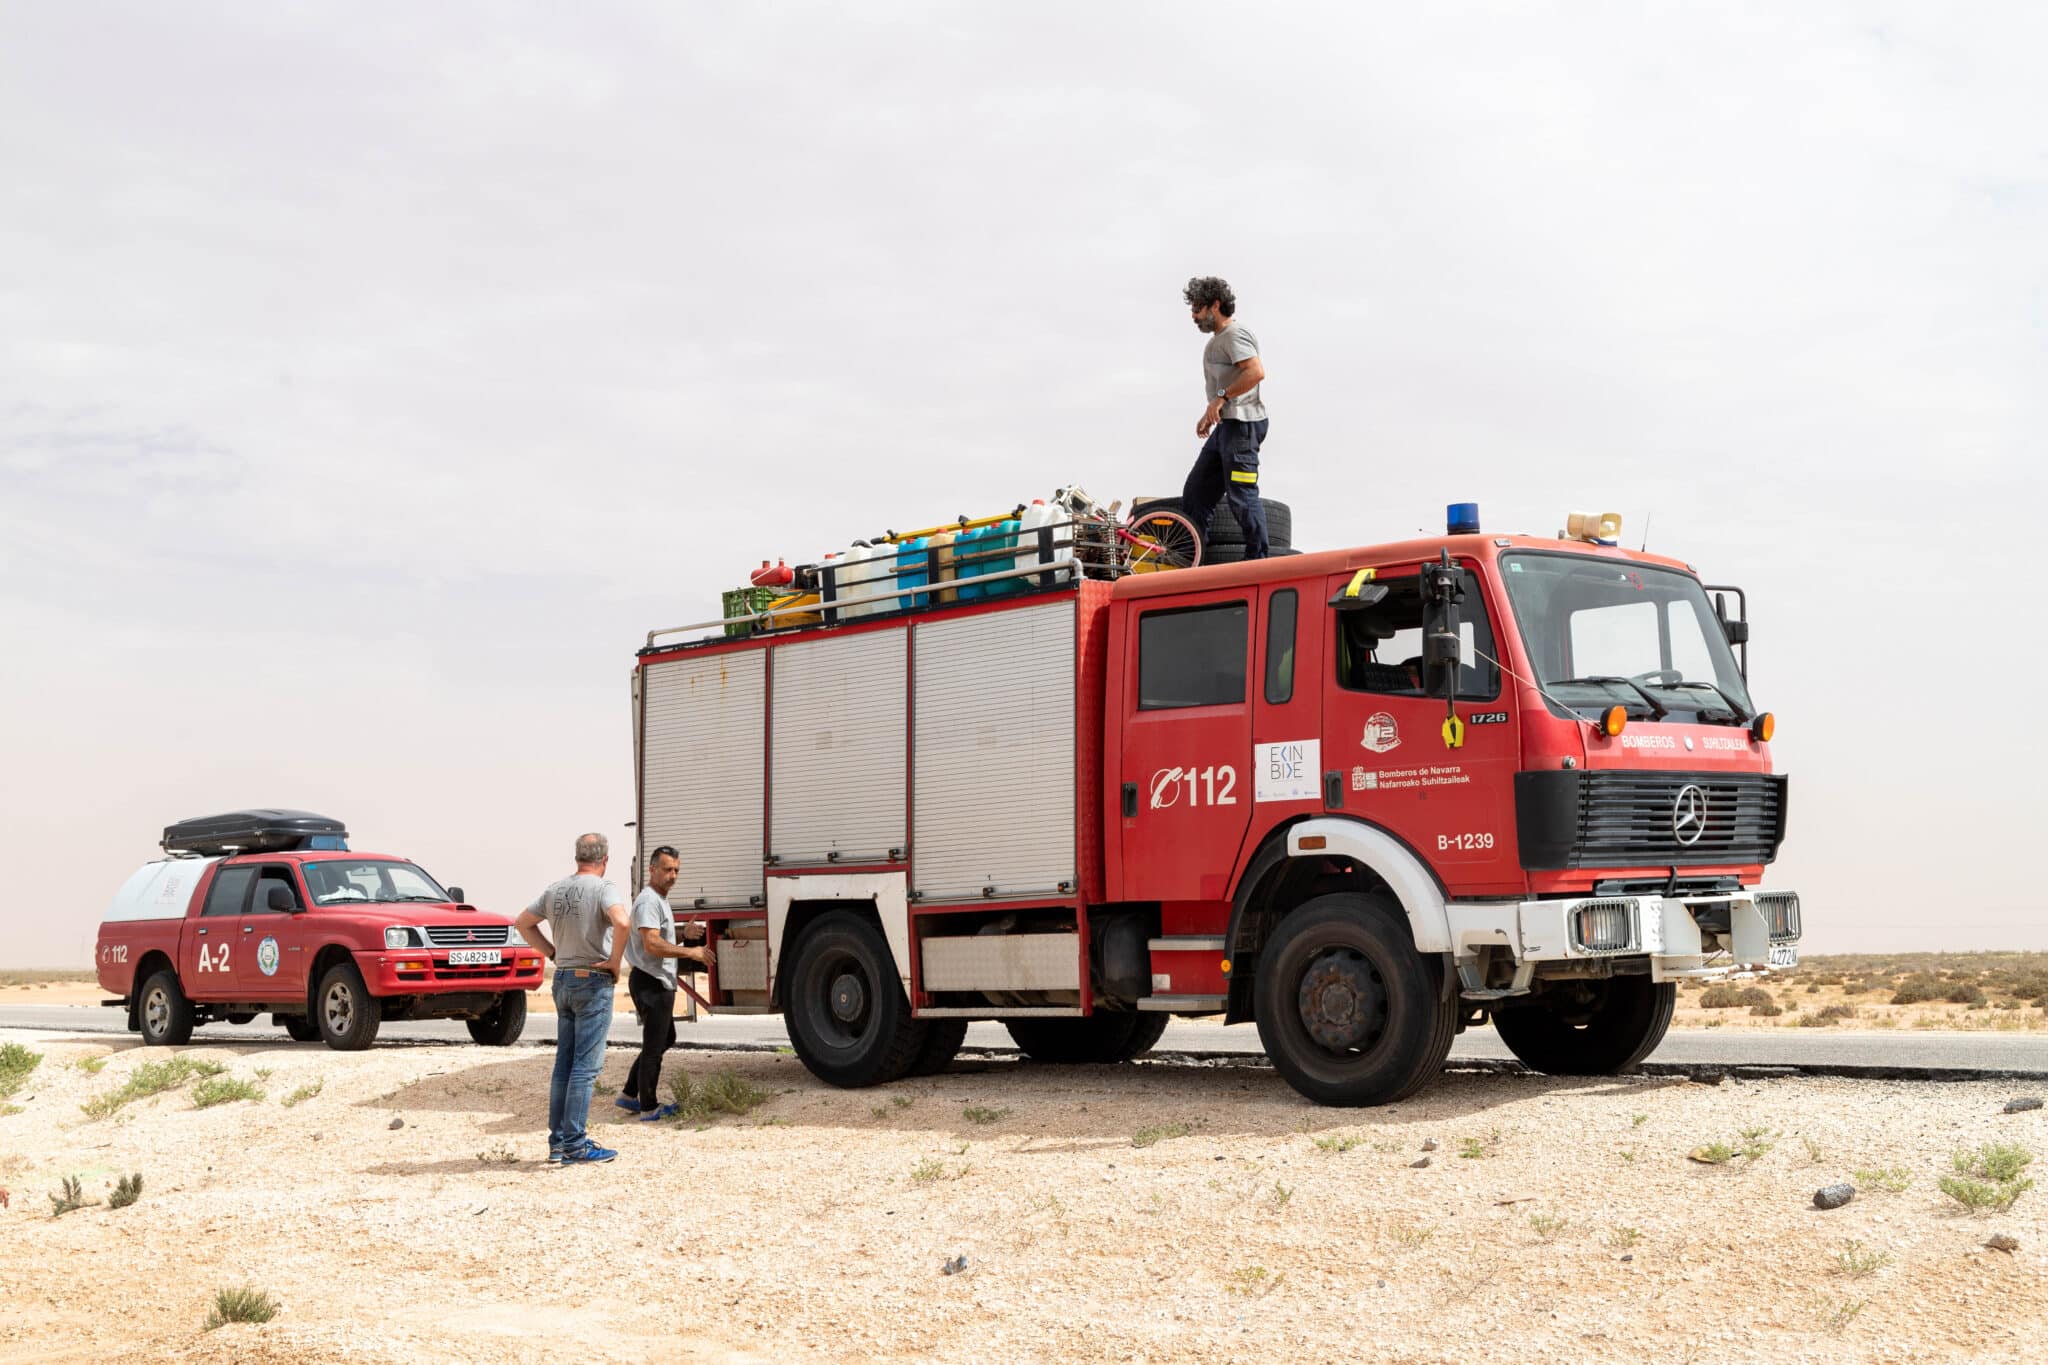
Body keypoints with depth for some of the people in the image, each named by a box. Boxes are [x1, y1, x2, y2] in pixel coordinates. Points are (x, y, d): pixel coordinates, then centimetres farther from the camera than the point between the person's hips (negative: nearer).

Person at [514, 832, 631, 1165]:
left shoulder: (555, 891, 8)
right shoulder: (603, 888, -12)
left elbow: (522, 923, 18)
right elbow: (621, 922, -30)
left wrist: (552, 953, 14)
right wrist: (614, 962, -16)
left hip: (563, 979, 7)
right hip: (593, 981, -7)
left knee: (564, 1064, 12)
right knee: (586, 1066, -4)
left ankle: (557, 1143, 15)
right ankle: (575, 1146, -5)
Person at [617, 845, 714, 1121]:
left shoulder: (660, 900, 17)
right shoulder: (649, 900, -17)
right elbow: (652, 944, -27)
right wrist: (691, 953, -21)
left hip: (660, 984, 11)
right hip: (651, 983, -11)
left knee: (666, 1039, 20)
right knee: (654, 1046, -3)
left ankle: (629, 1095, 25)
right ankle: (649, 1108, 5)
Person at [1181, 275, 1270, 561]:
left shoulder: (1235, 334, -12)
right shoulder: (1217, 339, 21)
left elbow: (1256, 372, -25)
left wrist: (1221, 397, -23)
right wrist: (1210, 414, 22)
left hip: (1243, 423, -11)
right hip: (1225, 425, 11)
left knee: (1242, 498, -11)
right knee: (1195, 494, 13)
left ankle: (1257, 562, -5)